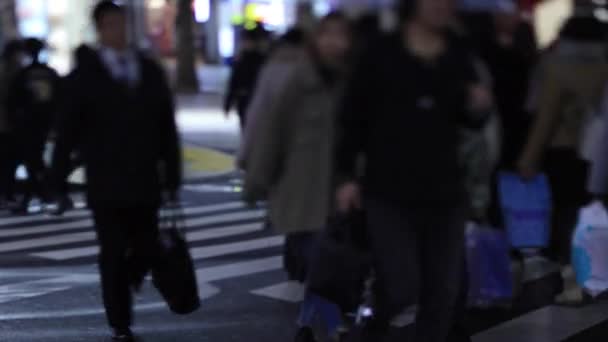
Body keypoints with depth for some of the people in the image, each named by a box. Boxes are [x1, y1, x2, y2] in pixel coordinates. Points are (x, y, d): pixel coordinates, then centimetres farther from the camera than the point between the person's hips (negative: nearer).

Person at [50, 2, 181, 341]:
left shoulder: (151, 70, 7)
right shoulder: (86, 73, 0)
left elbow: (167, 127, 7)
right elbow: (69, 126, -2)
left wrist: (173, 174, 4)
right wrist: (58, 173, -7)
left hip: (145, 182, 3)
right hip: (106, 184, -3)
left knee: (147, 250, 2)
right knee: (114, 255, 0)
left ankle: (121, 286, 33)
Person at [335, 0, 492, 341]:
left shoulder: (459, 55, 4)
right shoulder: (382, 54, -7)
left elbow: (470, 120, 15)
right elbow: (354, 116, -2)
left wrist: (479, 107, -8)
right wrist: (347, 175, -4)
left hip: (445, 191, 4)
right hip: (389, 192, -4)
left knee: (443, 291, 9)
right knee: (401, 289, -8)